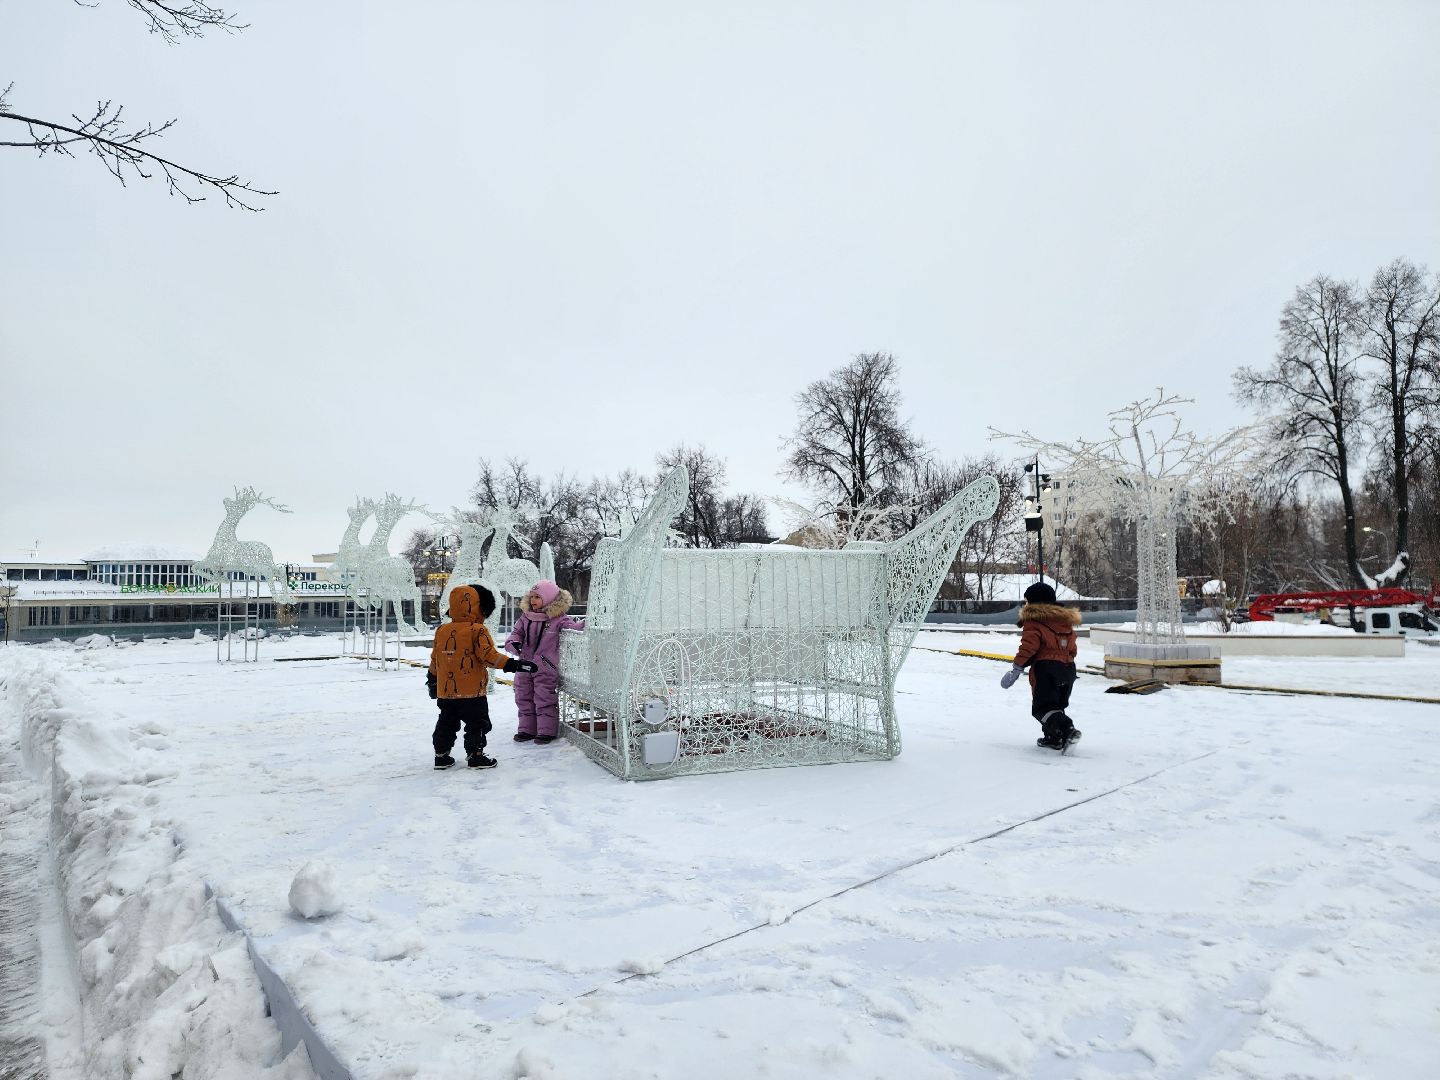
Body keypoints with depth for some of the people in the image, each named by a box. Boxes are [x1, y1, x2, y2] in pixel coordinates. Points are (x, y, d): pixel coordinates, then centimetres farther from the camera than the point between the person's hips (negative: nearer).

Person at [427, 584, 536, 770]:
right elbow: (489, 655, -20)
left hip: (445, 691, 7)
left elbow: (435, 659, 15)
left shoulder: (442, 631, 6)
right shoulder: (477, 630, -14)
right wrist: (513, 664, -19)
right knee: (477, 723, 6)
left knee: (447, 723, 18)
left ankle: (441, 755, 24)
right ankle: (475, 755, 9)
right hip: (471, 692, -6)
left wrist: (432, 678, 29)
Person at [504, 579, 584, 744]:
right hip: (525, 666, 6)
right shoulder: (526, 616, 6)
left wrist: (581, 624, -34)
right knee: (524, 698, 13)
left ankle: (547, 731, 11)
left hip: (546, 668, -6)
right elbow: (517, 632, 6)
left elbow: (572, 626, -13)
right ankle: (527, 729, 25)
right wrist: (513, 642, -15)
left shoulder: (558, 619, -8)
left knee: (545, 700, 1)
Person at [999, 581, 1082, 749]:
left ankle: (1067, 730, -25)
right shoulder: (1066, 621, 19)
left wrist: (1016, 669, -12)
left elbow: (1028, 647, -16)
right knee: (1056, 704, 19)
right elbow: (1072, 648, 22)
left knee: (1043, 706, -6)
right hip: (1068, 668, 8)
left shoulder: (1033, 621, -6)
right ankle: (1053, 738, 17)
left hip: (1045, 667, -8)